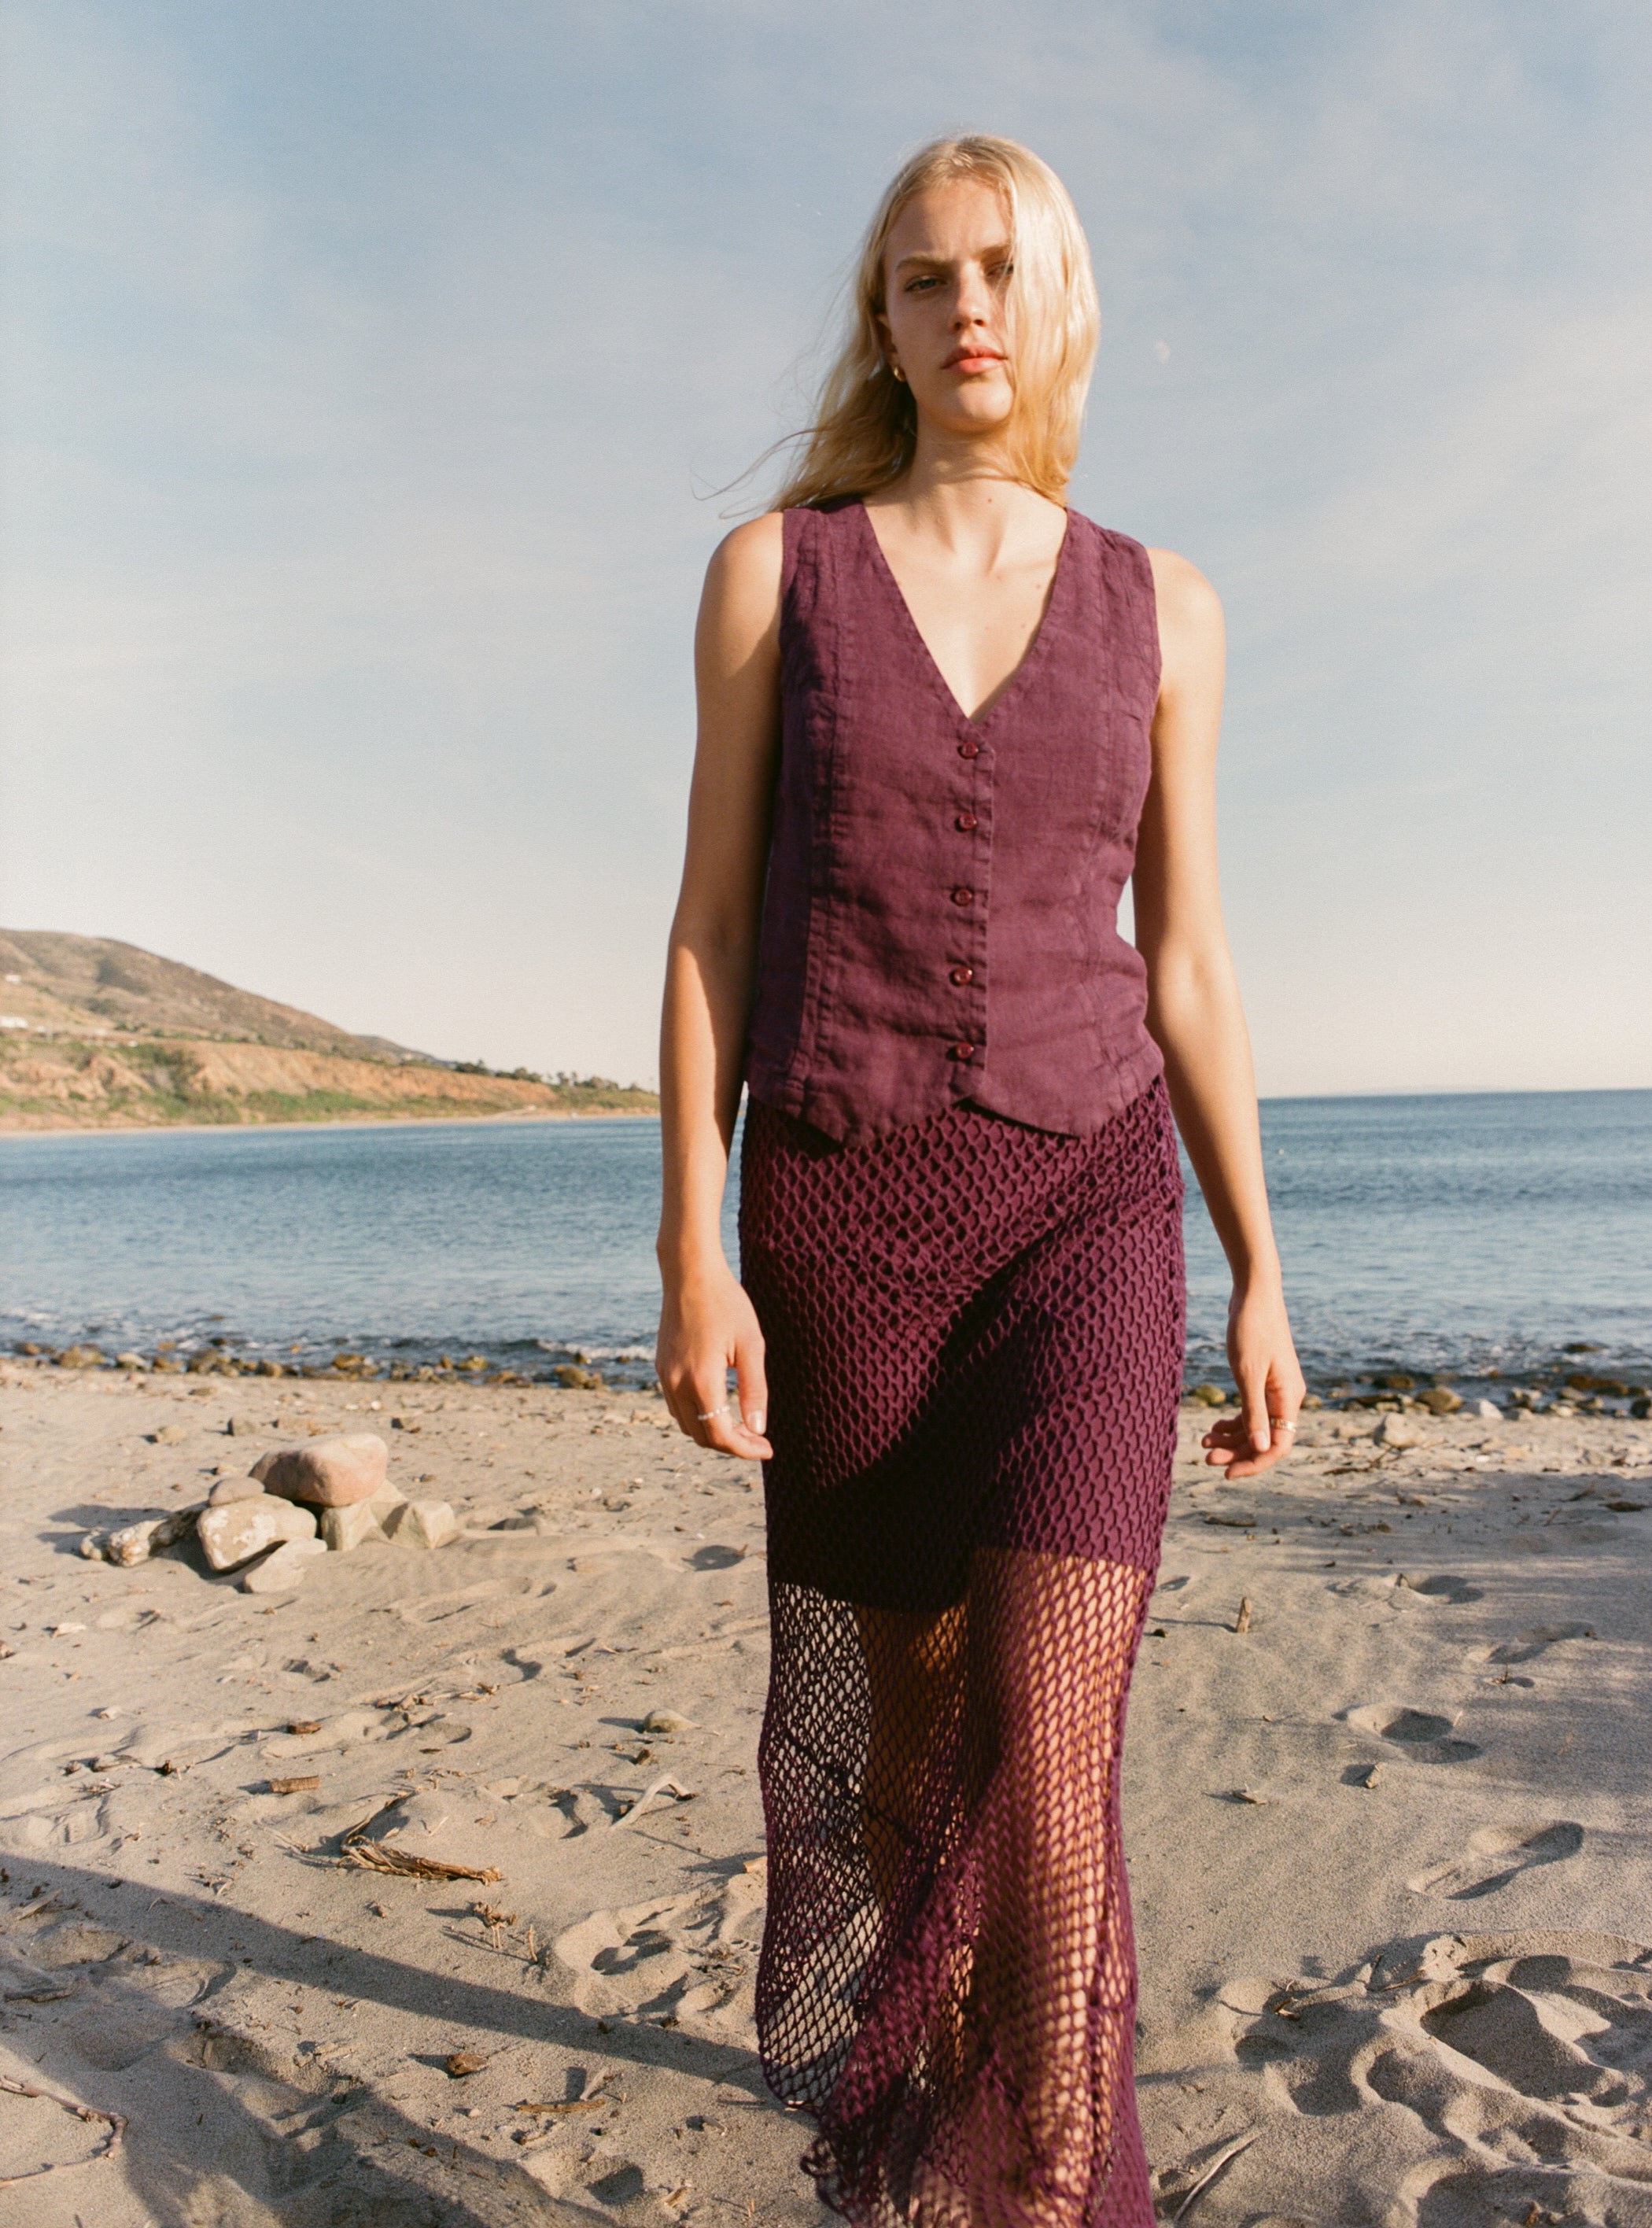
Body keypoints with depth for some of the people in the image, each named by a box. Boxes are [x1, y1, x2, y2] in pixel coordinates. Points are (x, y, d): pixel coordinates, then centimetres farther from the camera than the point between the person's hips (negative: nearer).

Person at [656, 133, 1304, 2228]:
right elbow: (714, 928, -1)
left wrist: (1261, 1277, 5)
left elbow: (1184, 962, 8)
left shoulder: (1157, 606, 8)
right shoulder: (774, 567, 3)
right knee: (906, 1706, 14)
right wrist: (693, 1252, -9)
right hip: (840, 1210, 0)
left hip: (1084, 1207, 0)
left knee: (1047, 1759, -14)